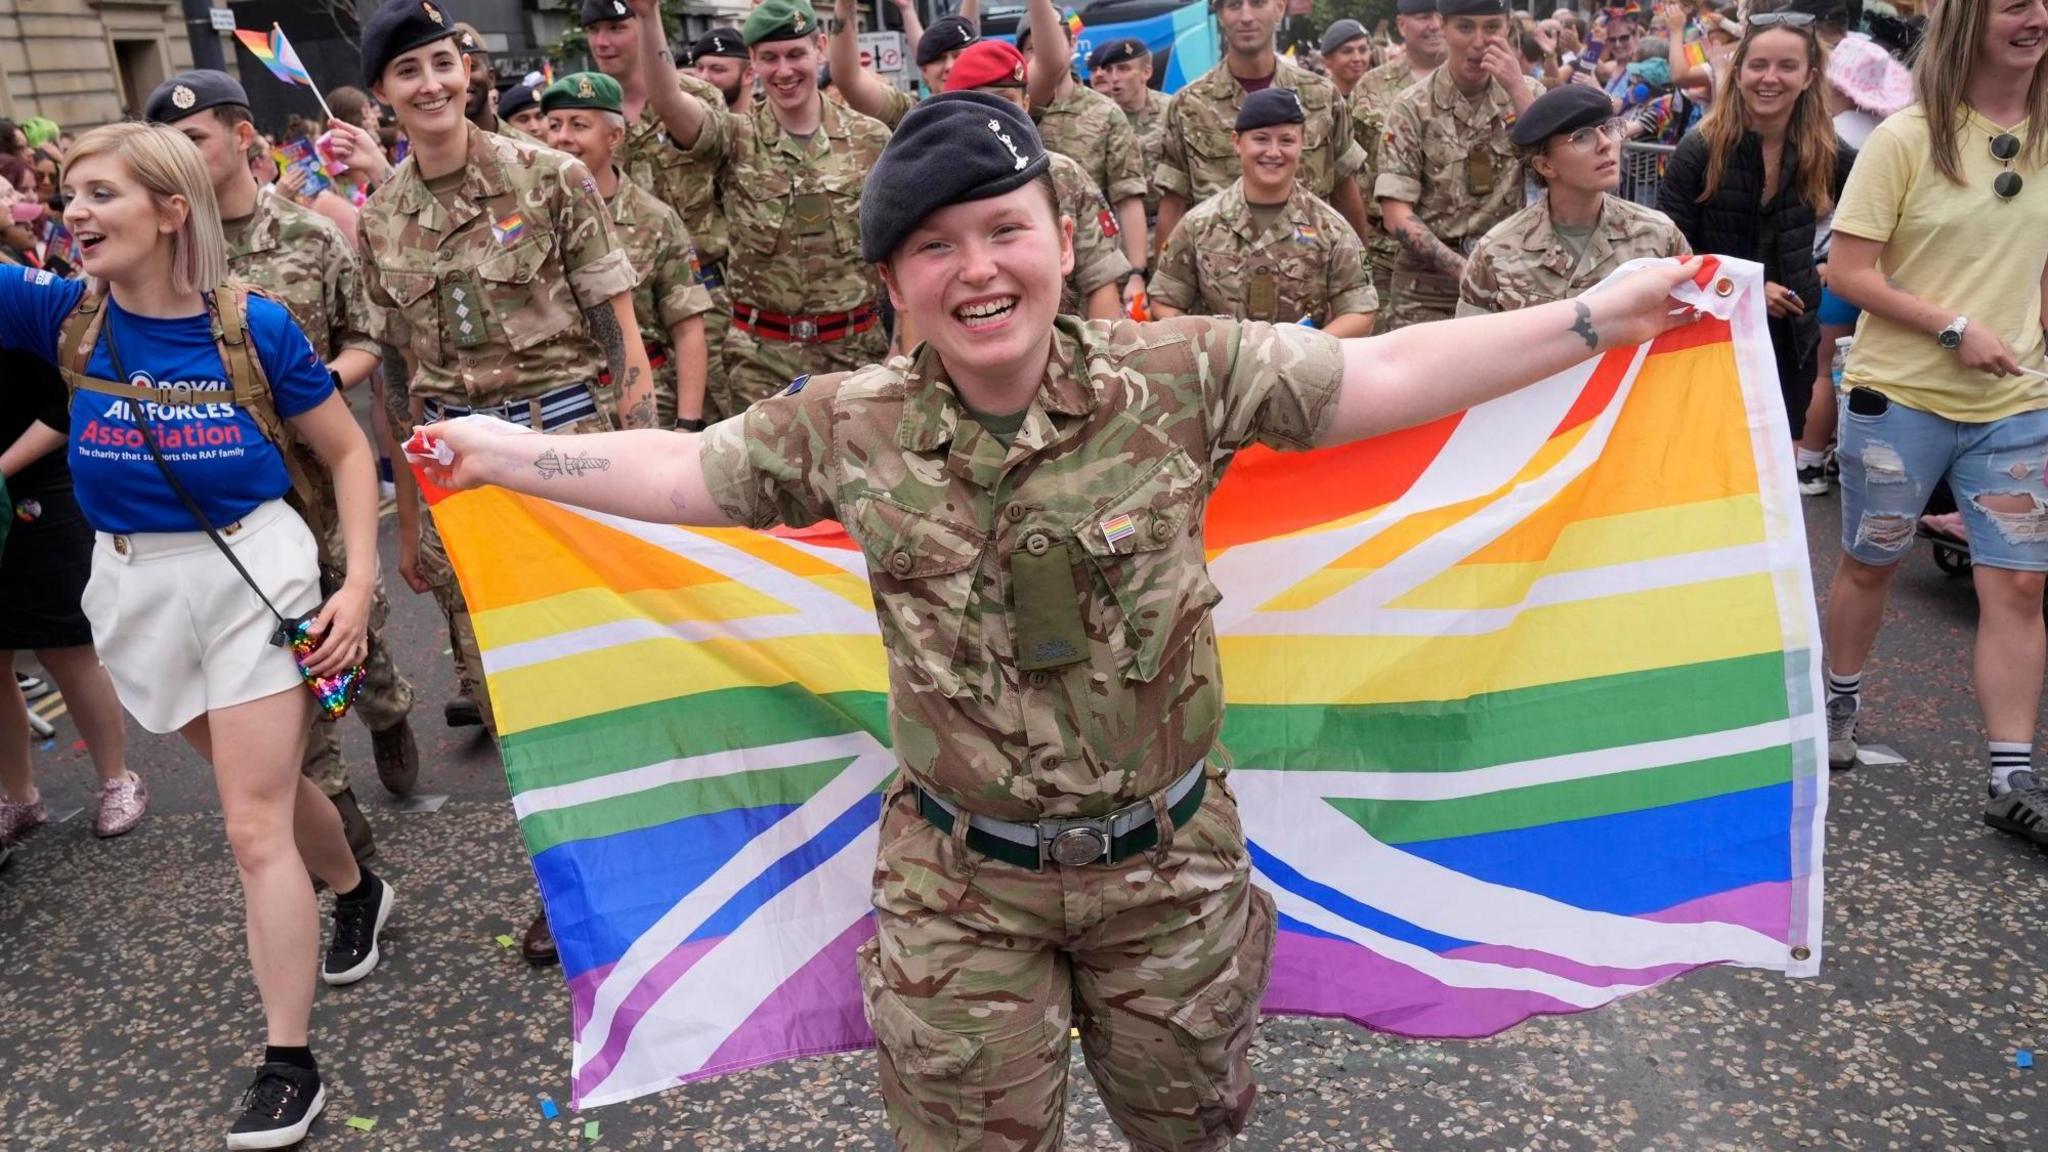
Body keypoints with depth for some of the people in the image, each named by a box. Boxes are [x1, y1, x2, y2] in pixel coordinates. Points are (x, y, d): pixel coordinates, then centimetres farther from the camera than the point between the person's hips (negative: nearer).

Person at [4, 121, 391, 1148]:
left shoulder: (254, 326, -10)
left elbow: (348, 452, -2)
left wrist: (359, 581, -9)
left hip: (252, 570, -4)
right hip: (135, 587, 4)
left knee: (254, 825, -3)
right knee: (264, 783, 19)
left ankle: (288, 1065, 7)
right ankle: (355, 891, 49)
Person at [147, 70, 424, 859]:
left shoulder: (312, 236, -2)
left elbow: (365, 341, 2)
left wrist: (322, 383, -16)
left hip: (319, 465, 0)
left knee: (355, 613, 11)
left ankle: (387, 716, 42)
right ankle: (325, 792, 18)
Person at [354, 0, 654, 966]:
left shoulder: (549, 178, -4)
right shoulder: (378, 221, 6)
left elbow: (622, 331, -5)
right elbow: (400, 378, 12)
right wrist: (407, 519, 13)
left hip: (565, 434, -4)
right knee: (499, 679, 9)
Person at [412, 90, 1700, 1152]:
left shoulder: (1182, 375, -13)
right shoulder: (847, 427, -8)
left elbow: (1382, 373, -10)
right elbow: (685, 472, 5)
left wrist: (1597, 317, -11)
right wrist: (497, 451, 9)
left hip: (1171, 865, 0)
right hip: (960, 888, 1)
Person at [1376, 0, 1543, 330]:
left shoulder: (1527, 93, 6)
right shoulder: (1412, 108, -5)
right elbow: (1397, 215, -10)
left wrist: (1517, 88, -13)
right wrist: (1462, 268, -19)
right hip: (1429, 289, -2)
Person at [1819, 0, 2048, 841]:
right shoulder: (1906, 139, -8)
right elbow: (1848, 273, -11)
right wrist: (1956, 329, -18)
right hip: (1899, 395, -3)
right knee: (1869, 562, 12)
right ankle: (1840, 702, 35)